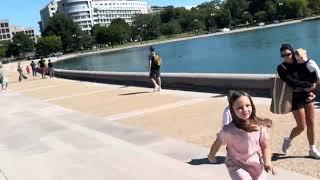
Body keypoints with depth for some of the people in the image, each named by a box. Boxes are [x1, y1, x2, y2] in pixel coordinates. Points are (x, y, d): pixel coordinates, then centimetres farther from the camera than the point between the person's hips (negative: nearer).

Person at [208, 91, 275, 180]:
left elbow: (265, 146, -6)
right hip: (236, 166, -3)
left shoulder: (260, 126, -16)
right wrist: (211, 155, 12)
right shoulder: (228, 130, -23)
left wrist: (268, 161, -23)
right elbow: (218, 142, -4)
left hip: (256, 166, 3)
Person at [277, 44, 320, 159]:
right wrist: (309, 85, -14)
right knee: (302, 126, 0)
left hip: (307, 96, 5)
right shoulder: (282, 68, -11)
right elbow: (292, 83, -21)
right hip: (296, 99, -4)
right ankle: (288, 140, 29)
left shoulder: (300, 63, 1)